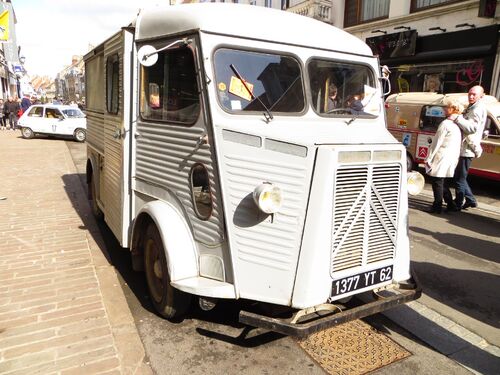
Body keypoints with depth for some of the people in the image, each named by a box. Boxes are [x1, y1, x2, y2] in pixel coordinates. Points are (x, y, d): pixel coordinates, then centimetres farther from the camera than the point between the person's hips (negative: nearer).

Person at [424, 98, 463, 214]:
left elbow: (436, 143, -14)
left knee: (437, 182, 1)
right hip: (453, 158, 8)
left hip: (442, 158, -8)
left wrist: (429, 158, -10)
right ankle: (450, 205, 20)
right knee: (445, 183, 17)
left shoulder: (445, 124, -13)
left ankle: (437, 206, 4)